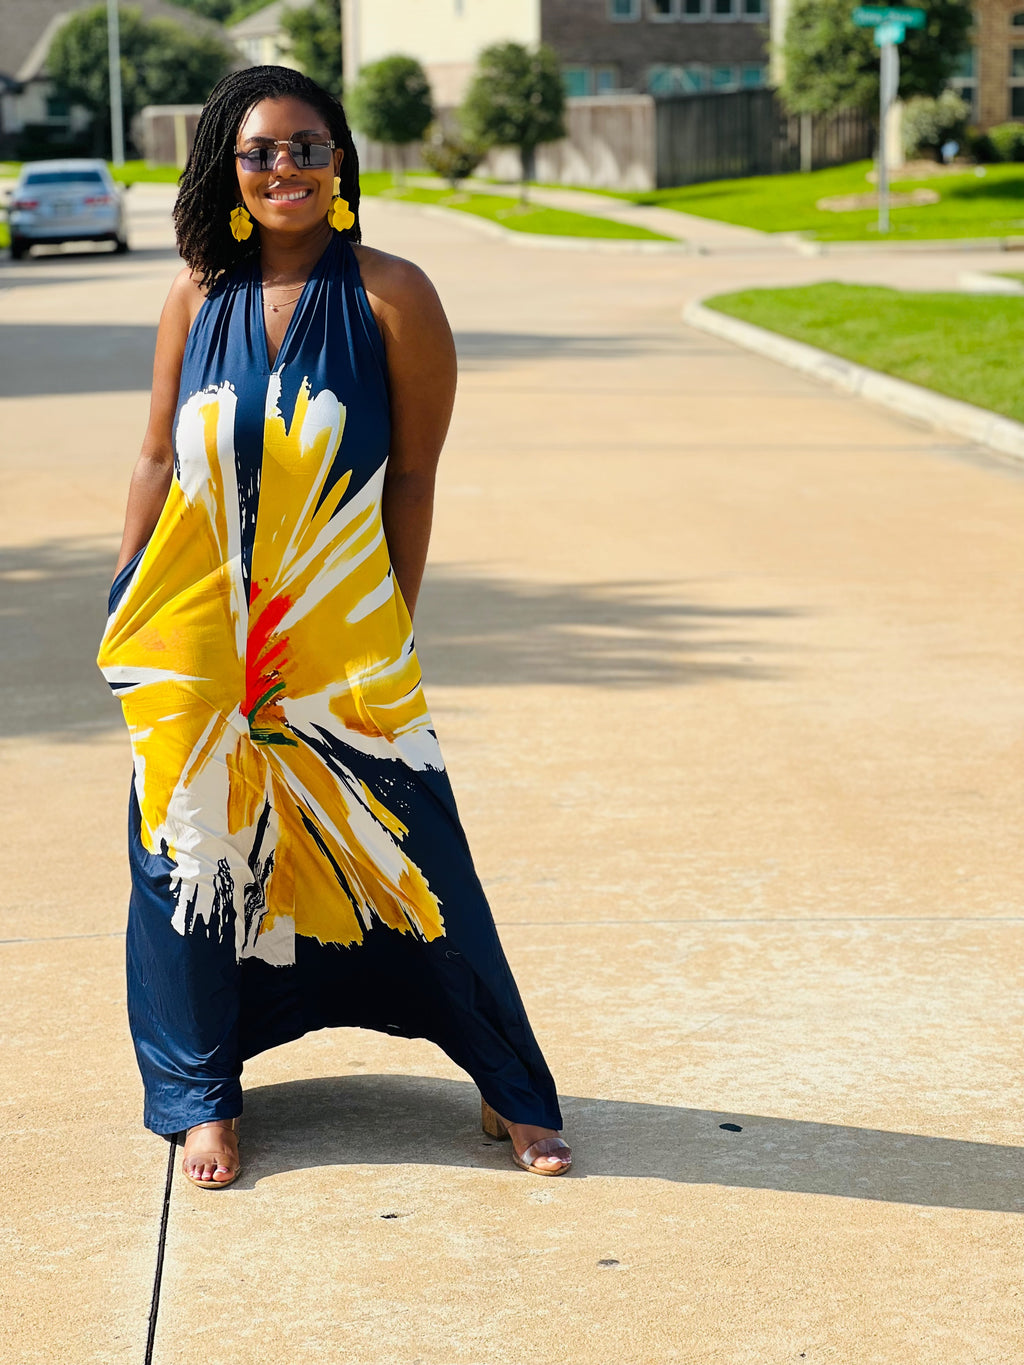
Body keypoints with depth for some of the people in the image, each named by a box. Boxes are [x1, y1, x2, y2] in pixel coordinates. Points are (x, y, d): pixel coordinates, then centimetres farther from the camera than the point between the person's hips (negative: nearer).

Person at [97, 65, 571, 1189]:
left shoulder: (389, 296, -4)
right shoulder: (198, 297, 4)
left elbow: (413, 475, -2)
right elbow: (159, 461, 10)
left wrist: (392, 627, -3)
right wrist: (126, 606, 8)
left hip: (338, 633, -2)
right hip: (199, 632, 3)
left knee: (407, 851, 1)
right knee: (192, 846, 9)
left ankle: (509, 1086, 17)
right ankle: (202, 1098, 26)